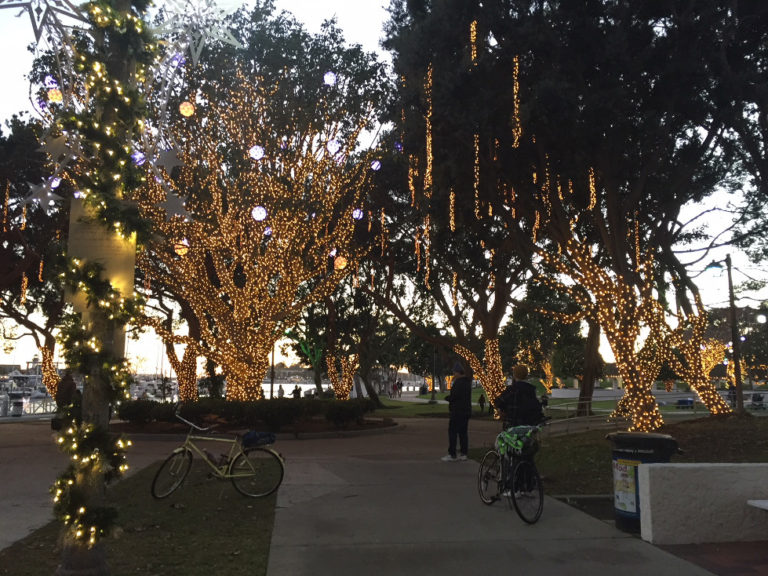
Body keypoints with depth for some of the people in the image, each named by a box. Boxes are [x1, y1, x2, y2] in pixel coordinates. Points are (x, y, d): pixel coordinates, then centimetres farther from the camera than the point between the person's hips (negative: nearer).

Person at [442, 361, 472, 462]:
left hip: (457, 412, -10)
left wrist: (447, 397, -3)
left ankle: (452, 455, -6)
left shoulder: (458, 382, -17)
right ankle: (463, 453, 15)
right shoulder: (467, 381, 14)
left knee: (452, 432, -6)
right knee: (463, 432, 12)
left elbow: (454, 396, -22)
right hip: (466, 411, 10)